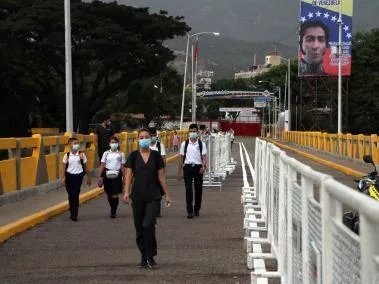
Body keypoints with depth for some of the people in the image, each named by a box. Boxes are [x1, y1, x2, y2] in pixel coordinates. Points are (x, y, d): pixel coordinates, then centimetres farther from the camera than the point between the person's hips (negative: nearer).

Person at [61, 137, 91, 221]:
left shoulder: (81, 155, 1)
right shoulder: (67, 156, 2)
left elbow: (85, 166, 7)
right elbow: (64, 167, 3)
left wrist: (88, 177, 10)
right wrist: (62, 177, -6)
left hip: (78, 176, -2)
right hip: (69, 176, 2)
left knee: (75, 195, -9)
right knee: (70, 196, 10)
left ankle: (74, 215, -7)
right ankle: (72, 213, 22)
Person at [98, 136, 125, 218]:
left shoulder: (121, 154, 6)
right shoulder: (106, 153, 7)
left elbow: (122, 166, 6)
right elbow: (102, 165, 4)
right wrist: (100, 176, -2)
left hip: (117, 175, -1)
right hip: (108, 175, 1)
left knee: (115, 195, -8)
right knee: (109, 195, 8)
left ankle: (113, 212, 1)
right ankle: (113, 210, 28)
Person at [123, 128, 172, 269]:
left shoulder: (156, 156, 3)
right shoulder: (133, 156, 3)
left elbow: (161, 176, 5)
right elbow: (129, 175, -3)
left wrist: (167, 195, 5)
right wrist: (126, 191, -16)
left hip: (153, 195, -1)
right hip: (138, 196, 1)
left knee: (148, 225, -15)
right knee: (139, 228, 6)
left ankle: (151, 256, -3)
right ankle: (144, 257, 19)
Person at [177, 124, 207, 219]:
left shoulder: (202, 144, 5)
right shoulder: (184, 144, 6)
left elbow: (204, 156, 0)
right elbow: (181, 157, 8)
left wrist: (203, 166, -19)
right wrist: (180, 171, 6)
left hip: (198, 167, 1)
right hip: (188, 167, -1)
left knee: (198, 189, 8)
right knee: (188, 189, -6)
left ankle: (197, 209, 23)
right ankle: (190, 211, -8)